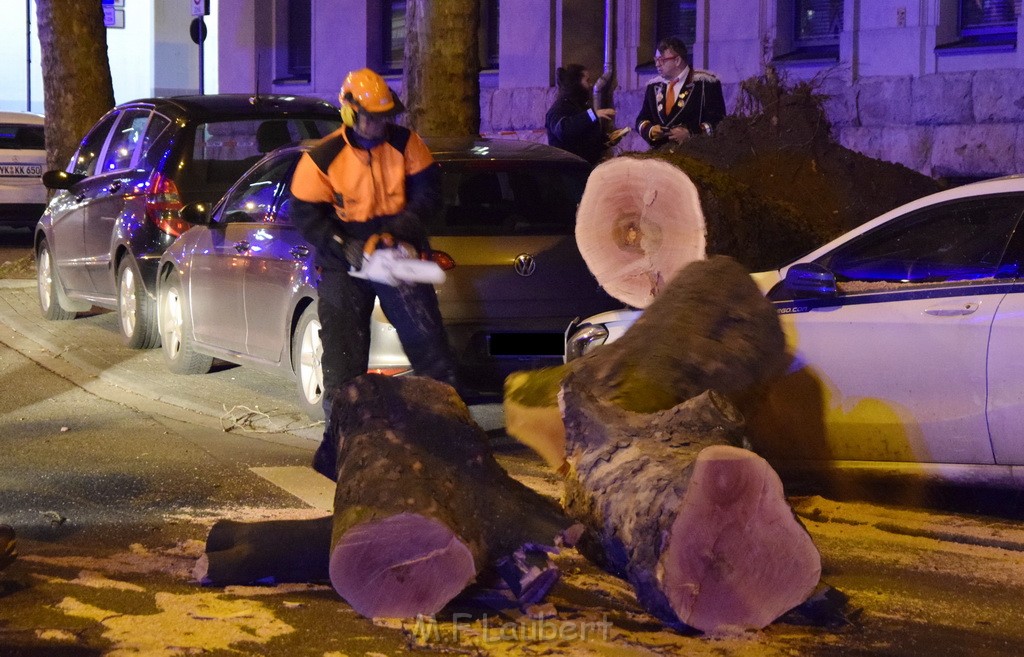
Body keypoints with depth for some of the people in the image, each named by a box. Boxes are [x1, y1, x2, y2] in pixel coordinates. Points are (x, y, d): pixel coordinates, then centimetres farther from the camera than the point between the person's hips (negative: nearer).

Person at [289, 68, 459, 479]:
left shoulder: (405, 144, -2)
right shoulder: (321, 159, -9)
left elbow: (427, 191, -1)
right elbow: (307, 217, -10)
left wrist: (403, 225, -19)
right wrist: (348, 248, -22)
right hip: (345, 266, -2)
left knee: (430, 345, 1)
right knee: (343, 359, -2)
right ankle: (337, 441, 6)